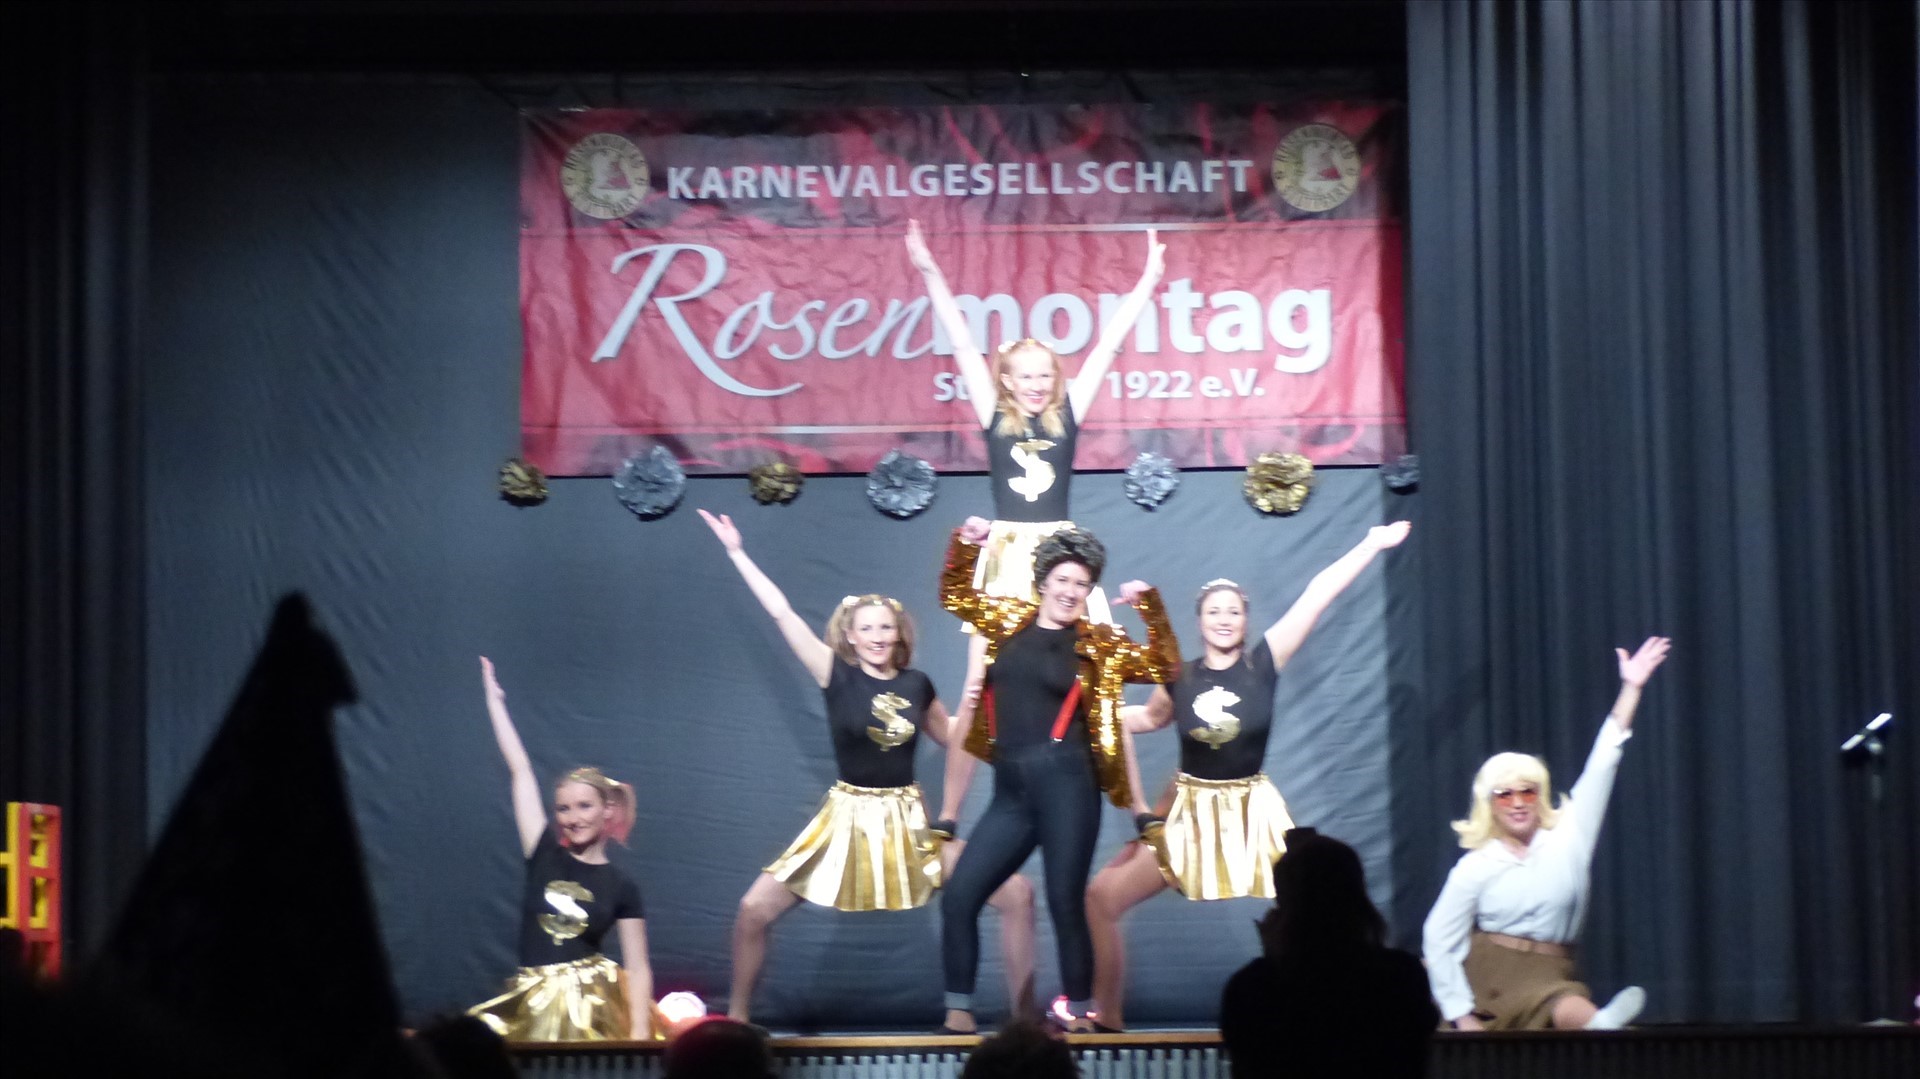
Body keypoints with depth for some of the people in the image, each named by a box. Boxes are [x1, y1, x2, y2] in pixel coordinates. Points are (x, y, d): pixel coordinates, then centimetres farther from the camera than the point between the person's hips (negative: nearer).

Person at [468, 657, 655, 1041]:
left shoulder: (622, 887, 0)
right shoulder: (544, 856, 4)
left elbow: (638, 967, -2)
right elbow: (519, 769, 7)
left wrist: (639, 1037, -15)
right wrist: (494, 701, 9)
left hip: (591, 1009, -2)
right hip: (532, 1008, 2)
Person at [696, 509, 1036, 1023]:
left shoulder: (916, 685, 1)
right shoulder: (837, 676, -5)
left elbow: (958, 745, 13)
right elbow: (781, 612, -9)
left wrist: (949, 817, 5)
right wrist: (736, 551, -10)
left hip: (909, 821, 2)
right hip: (847, 819, -2)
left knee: (1016, 894, -8)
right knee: (754, 911, -11)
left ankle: (1024, 1013, 4)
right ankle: (738, 1015, 10)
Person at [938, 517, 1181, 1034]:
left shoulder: (1097, 643, 5)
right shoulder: (1009, 622, 13)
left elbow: (1163, 667, 4)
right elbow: (955, 594, 25)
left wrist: (1150, 606, -6)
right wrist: (966, 544, 9)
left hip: (1065, 782, -3)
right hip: (1010, 789, 4)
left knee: (1065, 902, -5)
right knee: (959, 897, -3)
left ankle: (1077, 1011, 8)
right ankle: (959, 1011, 5)